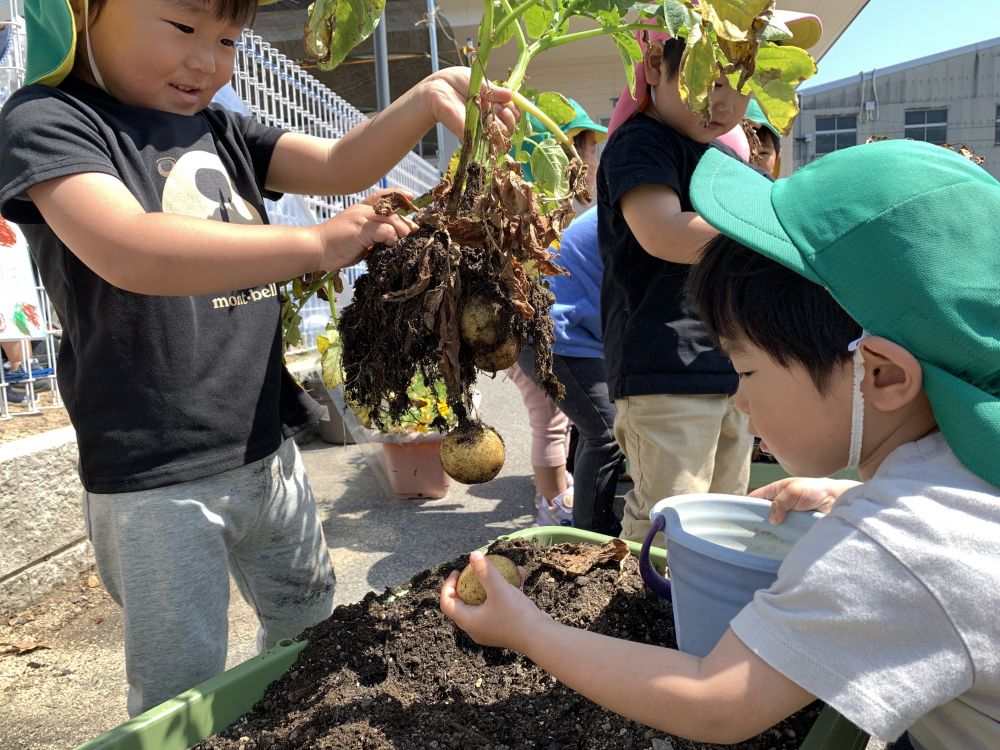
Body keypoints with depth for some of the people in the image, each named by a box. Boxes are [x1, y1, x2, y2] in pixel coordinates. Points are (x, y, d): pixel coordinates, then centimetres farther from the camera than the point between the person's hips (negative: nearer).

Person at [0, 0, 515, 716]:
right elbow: (130, 253, -29)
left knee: (311, 634, 23)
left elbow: (339, 165, 0)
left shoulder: (221, 130, 11)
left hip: (266, 452, 7)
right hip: (156, 479, -7)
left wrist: (425, 100, -14)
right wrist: (315, 243, -30)